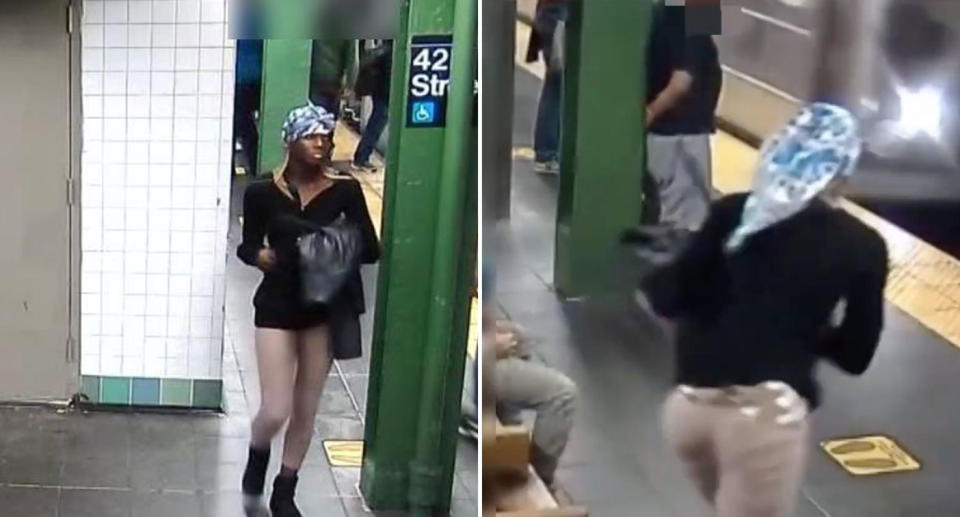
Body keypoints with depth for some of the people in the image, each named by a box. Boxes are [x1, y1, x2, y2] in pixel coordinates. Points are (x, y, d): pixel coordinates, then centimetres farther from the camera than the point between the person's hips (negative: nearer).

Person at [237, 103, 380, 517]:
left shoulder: (344, 192, -5)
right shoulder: (263, 193, -6)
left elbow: (372, 250, -6)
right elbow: (247, 245, 5)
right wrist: (259, 255, -18)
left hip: (325, 309, 2)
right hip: (277, 306, -2)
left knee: (306, 410, 12)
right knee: (276, 410, -6)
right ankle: (257, 456, 30)